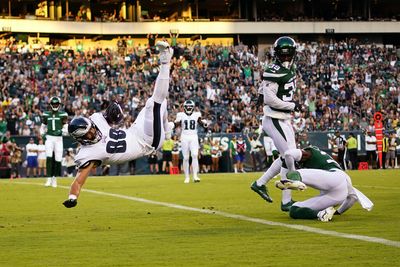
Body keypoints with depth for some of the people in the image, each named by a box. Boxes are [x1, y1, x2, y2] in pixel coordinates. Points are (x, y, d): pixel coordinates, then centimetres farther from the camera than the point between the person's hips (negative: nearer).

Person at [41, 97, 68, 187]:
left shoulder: (63, 114, 2)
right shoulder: (46, 114, 9)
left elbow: (66, 127, 0)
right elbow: (43, 126, 19)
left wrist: (61, 131, -19)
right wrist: (42, 134, 6)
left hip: (58, 139, 0)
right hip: (49, 138, 0)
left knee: (58, 159, 1)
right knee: (49, 158, -13)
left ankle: (54, 177, 17)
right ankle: (49, 178, -13)